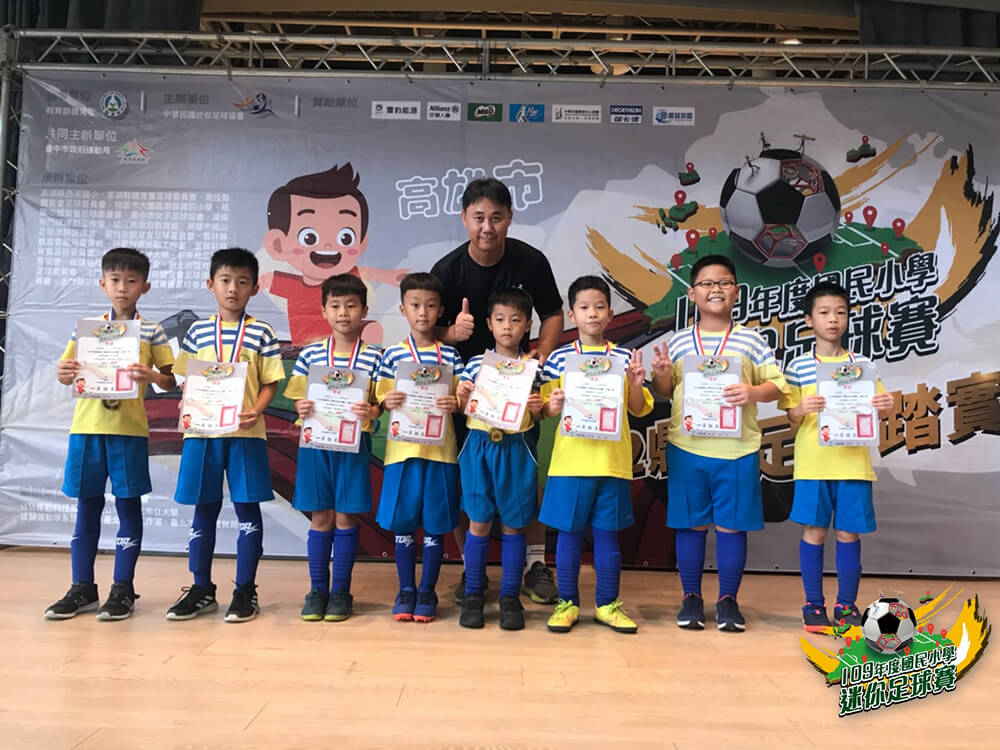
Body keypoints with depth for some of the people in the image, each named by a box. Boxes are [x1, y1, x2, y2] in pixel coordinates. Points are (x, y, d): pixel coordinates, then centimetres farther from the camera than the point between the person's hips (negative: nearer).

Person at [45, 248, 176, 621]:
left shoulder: (152, 332, 2)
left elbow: (170, 382, 1)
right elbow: (67, 373, 12)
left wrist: (152, 376, -20)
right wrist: (63, 373, -11)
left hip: (129, 429, -3)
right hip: (86, 427, 3)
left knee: (128, 505, 3)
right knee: (87, 506, 10)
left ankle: (123, 589, 12)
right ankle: (82, 588, 20)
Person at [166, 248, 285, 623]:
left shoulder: (261, 333, 1)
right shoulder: (198, 331, 8)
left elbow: (270, 382, 1)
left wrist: (256, 412, -16)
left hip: (245, 433, -2)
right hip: (202, 432, 2)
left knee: (247, 508, 3)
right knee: (204, 510, 10)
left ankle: (245, 590, 15)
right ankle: (202, 588, 24)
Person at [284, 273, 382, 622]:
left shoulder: (373, 357, 1)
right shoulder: (309, 354, 5)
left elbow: (379, 405, 0)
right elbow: (299, 399, 9)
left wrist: (370, 412, -21)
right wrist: (300, 409, -12)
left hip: (354, 443, -1)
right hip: (315, 441, 1)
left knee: (346, 517, 4)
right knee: (320, 517, 7)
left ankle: (340, 591, 16)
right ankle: (317, 589, 19)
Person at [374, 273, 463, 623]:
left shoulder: (450, 354, 5)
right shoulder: (393, 354, 4)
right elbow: (380, 398, 5)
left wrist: (454, 403, -16)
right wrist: (388, 401, -16)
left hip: (440, 448, 0)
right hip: (403, 448, 0)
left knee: (435, 524, 6)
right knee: (403, 522, 6)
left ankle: (427, 591, 20)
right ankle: (406, 590, 22)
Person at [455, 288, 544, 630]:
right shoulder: (476, 364, 4)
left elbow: (537, 416, 6)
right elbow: (464, 410, 8)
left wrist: (536, 408, -15)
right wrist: (461, 398, -13)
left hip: (516, 449, 0)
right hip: (479, 447, 0)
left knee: (513, 524, 6)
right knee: (479, 522, 4)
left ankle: (510, 597, 17)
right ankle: (472, 595, 17)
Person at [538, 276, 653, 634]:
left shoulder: (624, 357, 5)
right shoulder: (559, 358, 1)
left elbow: (639, 409, 7)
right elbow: (544, 406, 3)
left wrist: (635, 385, -11)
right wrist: (551, 407, -18)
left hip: (612, 460, 1)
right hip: (570, 459, -1)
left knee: (607, 533, 10)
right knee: (568, 532, 6)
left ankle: (607, 604, 24)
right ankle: (567, 603, 20)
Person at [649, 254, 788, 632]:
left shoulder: (751, 340, 4)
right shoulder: (678, 342, 6)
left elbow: (776, 385, 2)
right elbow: (664, 392, 10)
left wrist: (752, 393, -18)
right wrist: (661, 373, -10)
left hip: (738, 448, -1)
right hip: (686, 447, 1)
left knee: (732, 525, 6)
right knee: (690, 523, 8)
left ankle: (728, 600, 21)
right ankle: (691, 598, 22)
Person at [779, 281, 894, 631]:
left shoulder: (862, 364, 6)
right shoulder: (798, 366, 2)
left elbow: (878, 408, 9)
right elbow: (791, 416, 3)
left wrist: (884, 406, -14)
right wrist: (802, 409, -19)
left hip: (853, 462, 2)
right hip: (812, 463, -1)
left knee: (849, 534, 7)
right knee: (813, 532, 4)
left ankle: (847, 604, 21)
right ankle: (813, 604, 17)